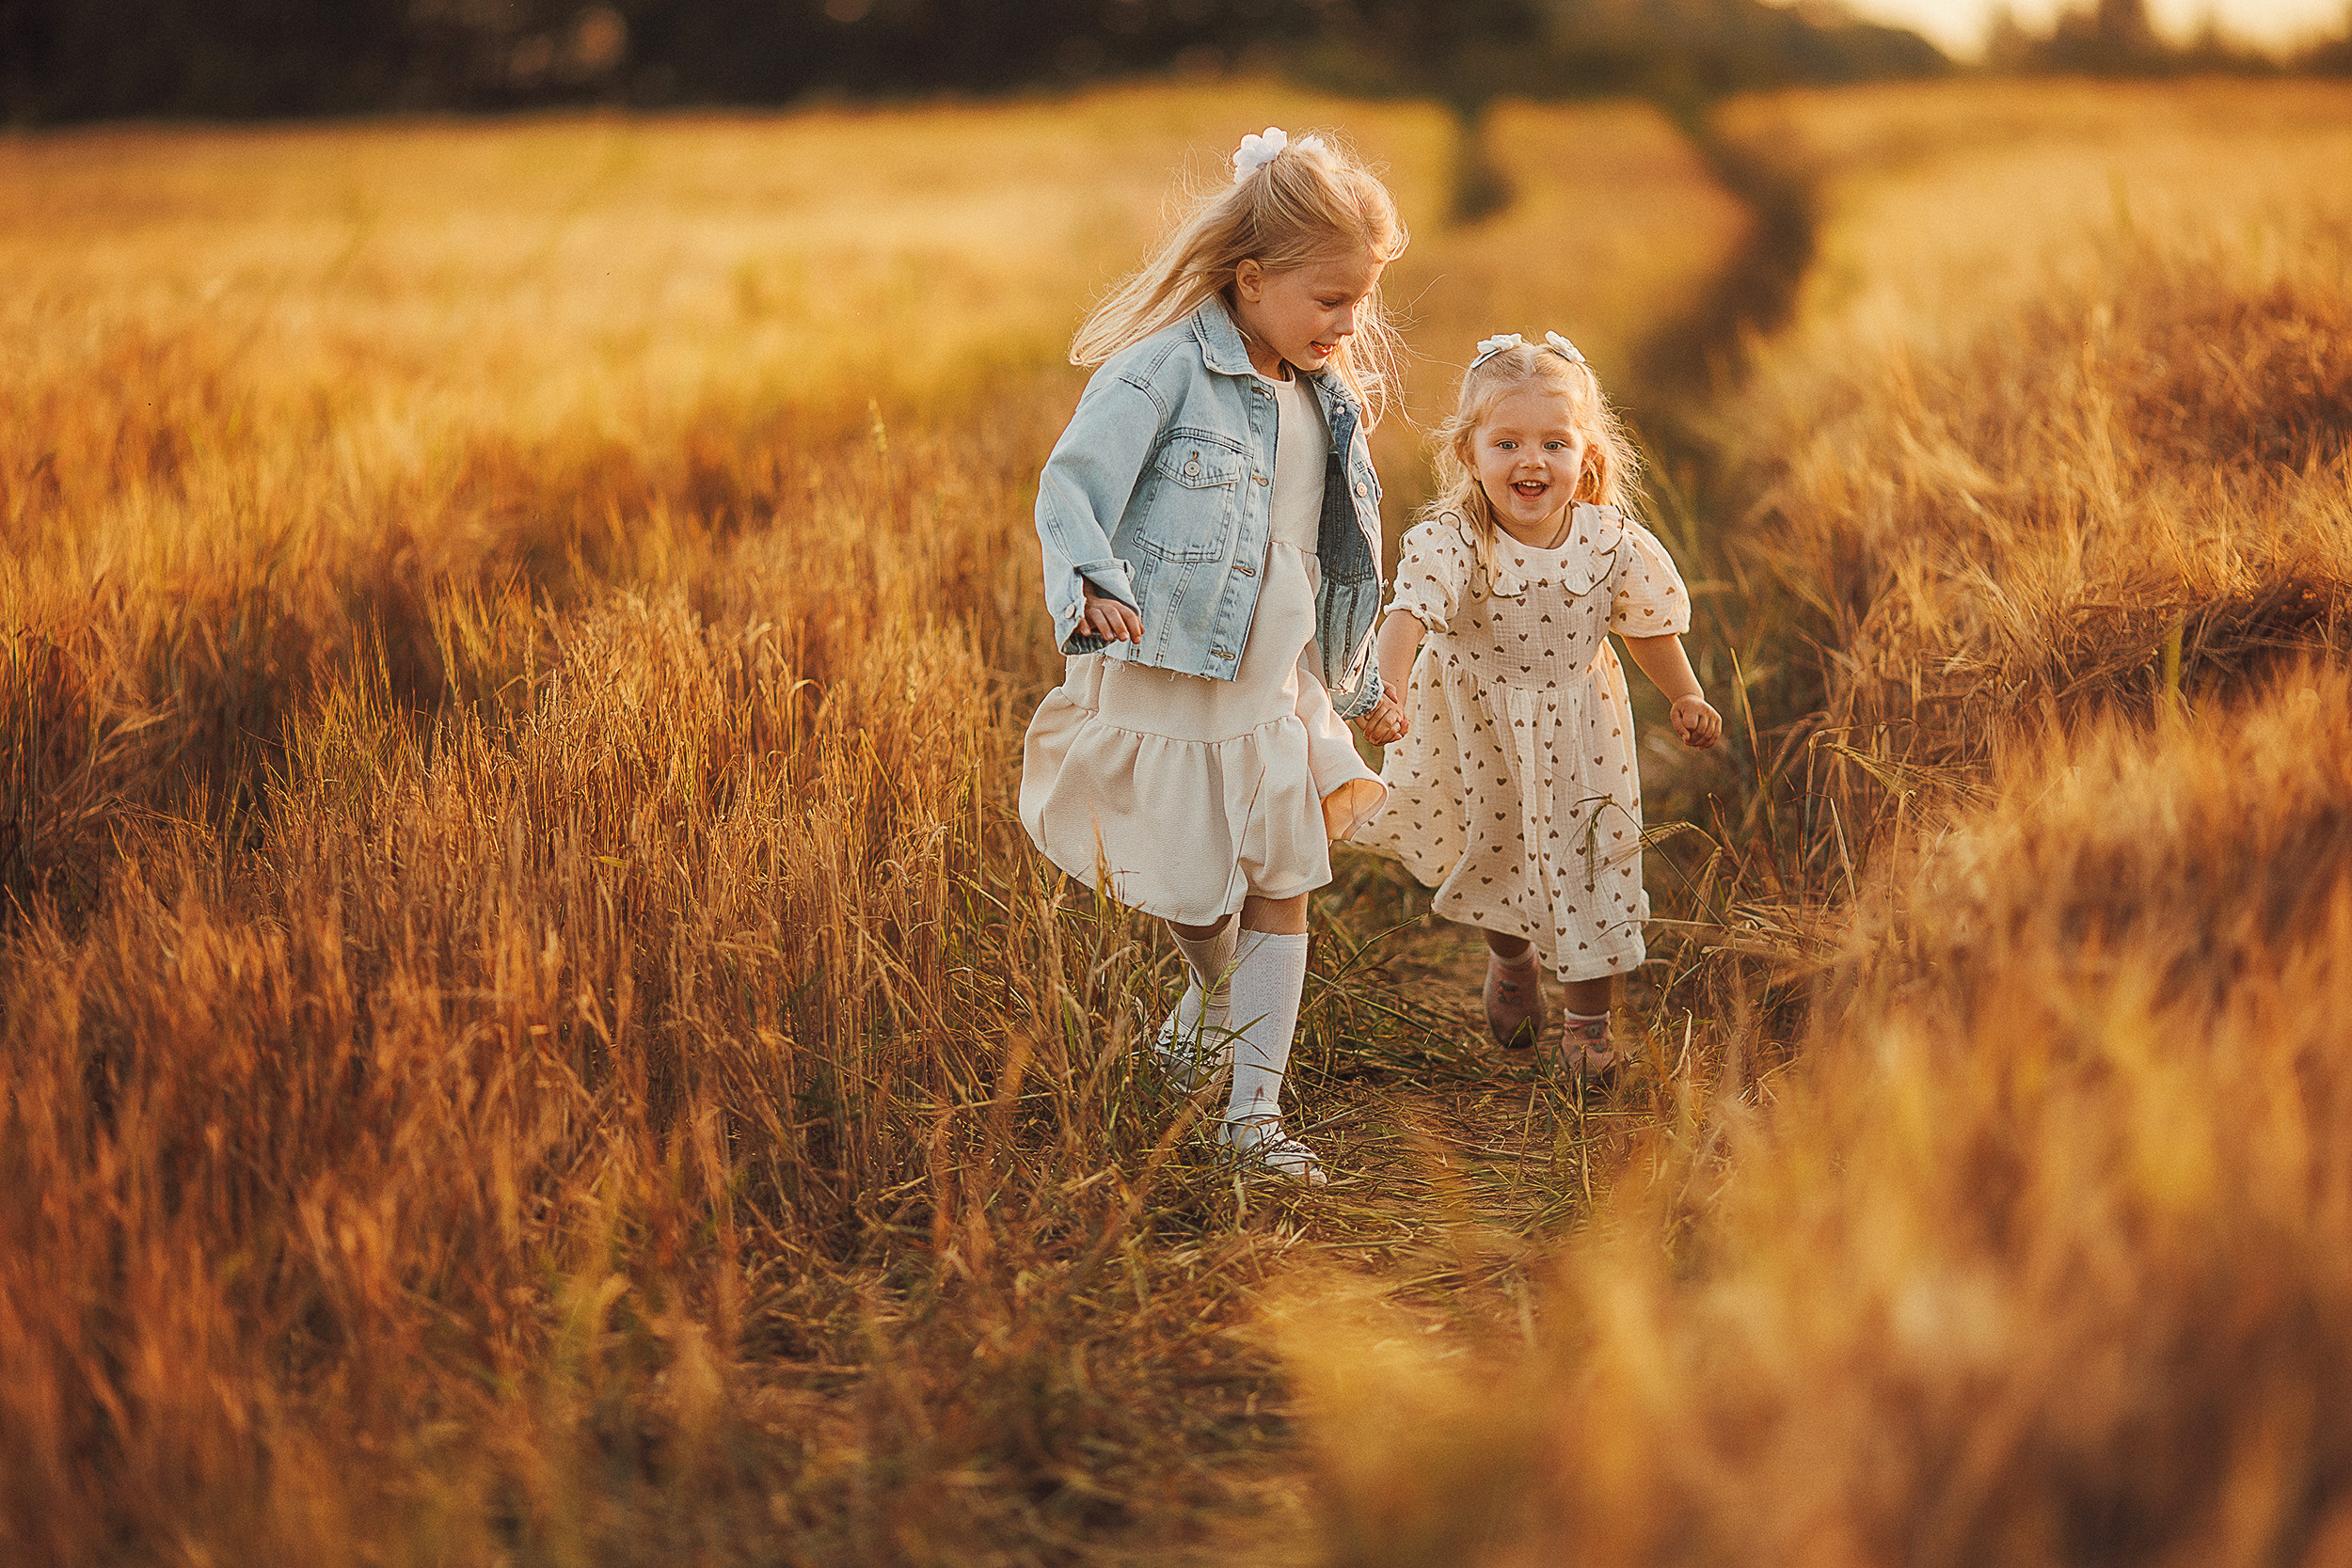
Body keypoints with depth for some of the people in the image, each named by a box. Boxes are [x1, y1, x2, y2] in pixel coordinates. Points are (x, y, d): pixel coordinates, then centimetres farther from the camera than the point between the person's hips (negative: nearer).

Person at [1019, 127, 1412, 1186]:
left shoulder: (1329, 399, 9)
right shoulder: (1165, 370, -14)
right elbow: (1072, 485, -19)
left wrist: (1363, 679, 25)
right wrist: (1093, 589, -37)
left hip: (1282, 684, 6)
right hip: (1168, 676, -6)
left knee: (1283, 893, 3)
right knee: (1193, 890, 6)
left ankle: (1255, 1111, 11)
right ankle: (1213, 998, 40)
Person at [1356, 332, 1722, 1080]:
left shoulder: (1612, 543, -17)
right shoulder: (1448, 542, -27)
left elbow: (1647, 626, 1)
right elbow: (1408, 616, -42)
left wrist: (1686, 698, 5)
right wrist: (1391, 694, -58)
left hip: (1575, 732, 1)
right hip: (1476, 733, -1)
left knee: (1586, 864, 7)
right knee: (1487, 856, 19)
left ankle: (1587, 1018, 30)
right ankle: (1510, 956, 53)